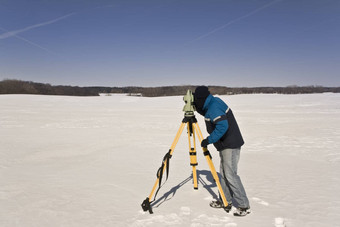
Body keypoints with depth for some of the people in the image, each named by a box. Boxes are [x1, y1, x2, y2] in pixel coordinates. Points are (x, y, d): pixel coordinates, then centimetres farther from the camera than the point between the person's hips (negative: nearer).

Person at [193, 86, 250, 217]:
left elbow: (222, 126, -30)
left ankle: (244, 206, 1)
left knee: (230, 175, -8)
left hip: (230, 145, -11)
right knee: (223, 173, 15)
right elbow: (204, 112, 31)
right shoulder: (214, 102, 12)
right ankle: (226, 201, 25)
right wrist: (195, 105, 16)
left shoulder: (214, 108, -19)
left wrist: (209, 140, -24)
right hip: (226, 144, 11)